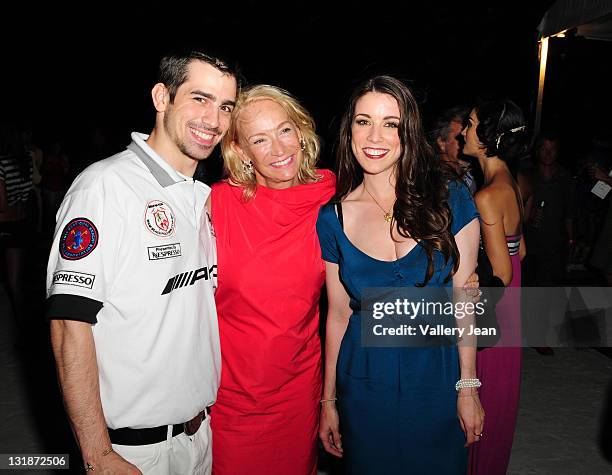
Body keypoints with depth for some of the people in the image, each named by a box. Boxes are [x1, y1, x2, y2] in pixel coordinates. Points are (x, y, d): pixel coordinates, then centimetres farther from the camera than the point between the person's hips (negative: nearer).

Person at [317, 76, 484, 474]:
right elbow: (339, 314, 0)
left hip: (437, 377, 0)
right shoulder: (332, 218, -6)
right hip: (365, 384, 1)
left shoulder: (449, 197, -10)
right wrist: (328, 401, 4)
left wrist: (468, 388, -5)